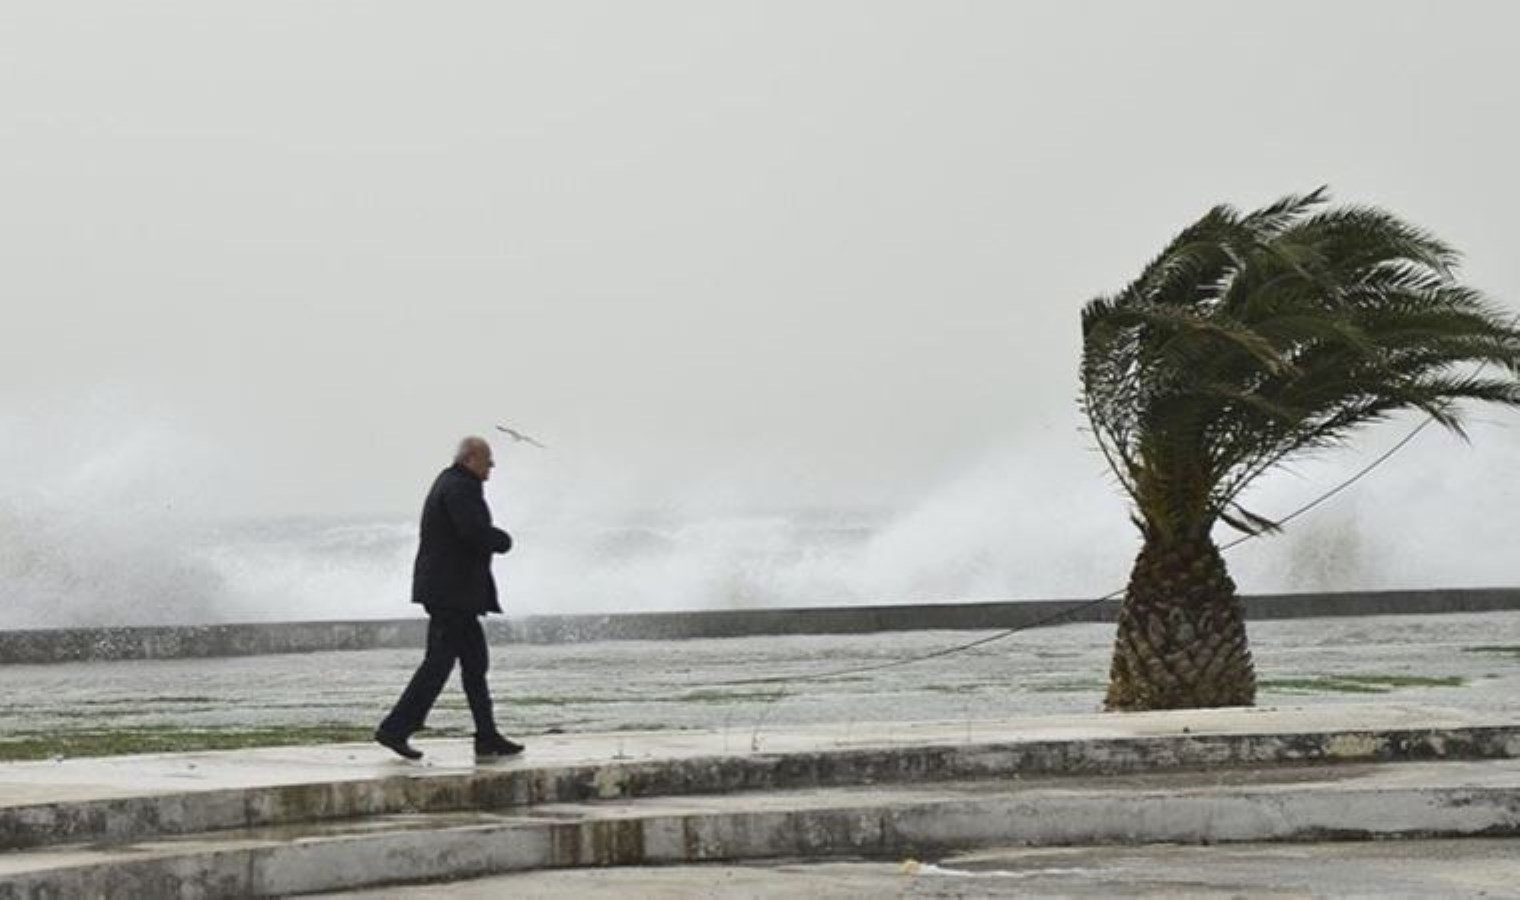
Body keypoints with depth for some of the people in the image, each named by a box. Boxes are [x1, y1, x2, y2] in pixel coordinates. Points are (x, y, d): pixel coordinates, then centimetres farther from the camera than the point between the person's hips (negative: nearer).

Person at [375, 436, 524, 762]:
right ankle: (396, 728, -6)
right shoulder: (460, 488, -14)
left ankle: (487, 739, 10)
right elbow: (476, 533, -26)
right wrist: (504, 540, -8)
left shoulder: (449, 484, 19)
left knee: (475, 661, 9)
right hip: (452, 591, -11)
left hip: (452, 591, 11)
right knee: (439, 661, -8)